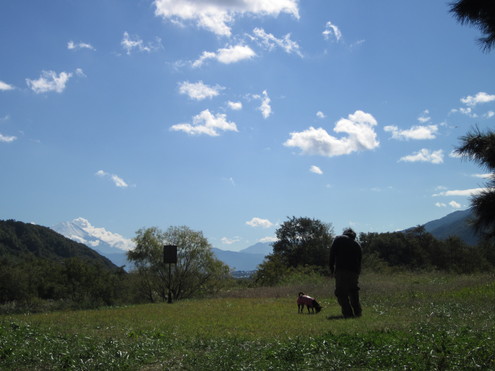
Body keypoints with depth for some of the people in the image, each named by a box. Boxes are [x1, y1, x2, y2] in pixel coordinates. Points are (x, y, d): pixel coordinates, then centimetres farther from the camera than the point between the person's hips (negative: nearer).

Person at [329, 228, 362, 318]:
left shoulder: (338, 239, 11)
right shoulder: (357, 244, 19)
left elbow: (332, 254, 1)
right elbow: (359, 261, 18)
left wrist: (331, 268, 5)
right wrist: (358, 273, 23)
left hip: (341, 270, -4)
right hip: (354, 271, 4)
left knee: (341, 293, -1)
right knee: (353, 292, 19)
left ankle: (348, 313, -9)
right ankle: (357, 312, 17)